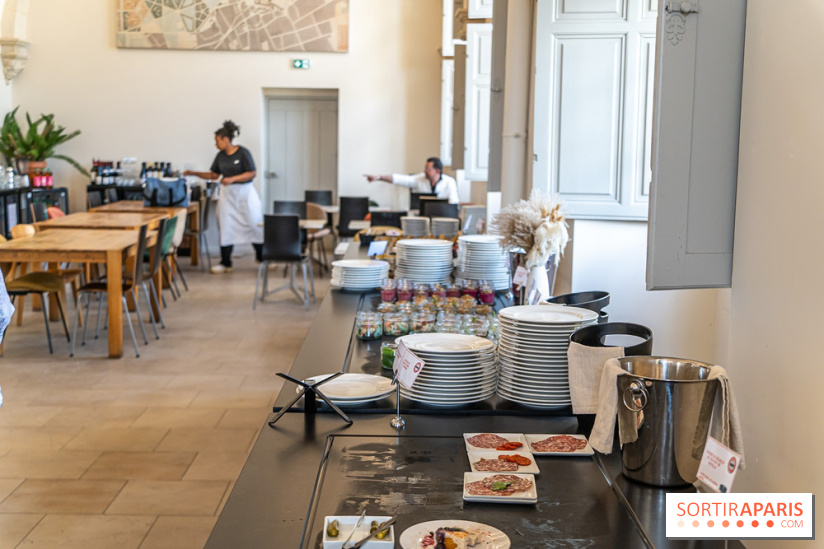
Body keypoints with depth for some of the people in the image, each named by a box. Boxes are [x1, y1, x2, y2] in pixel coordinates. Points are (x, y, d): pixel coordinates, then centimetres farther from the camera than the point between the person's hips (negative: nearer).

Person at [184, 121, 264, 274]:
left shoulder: (242, 153, -11)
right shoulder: (220, 156, 6)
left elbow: (251, 174, -16)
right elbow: (213, 175, 15)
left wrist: (232, 179, -23)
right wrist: (194, 173, 7)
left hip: (245, 193, -5)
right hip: (228, 194, 5)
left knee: (254, 224, 0)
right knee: (226, 228, 2)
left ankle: (262, 257, 15)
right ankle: (225, 263, 8)